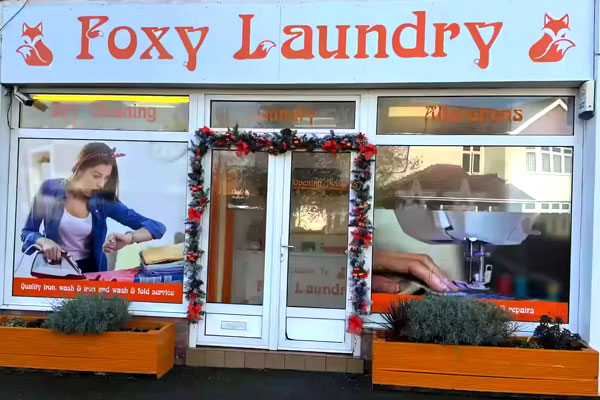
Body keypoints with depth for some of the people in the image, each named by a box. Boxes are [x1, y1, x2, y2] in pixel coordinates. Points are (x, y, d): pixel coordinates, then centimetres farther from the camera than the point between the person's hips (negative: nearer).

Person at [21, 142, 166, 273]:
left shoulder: (103, 200, -7)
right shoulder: (50, 189, -6)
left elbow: (157, 227, -11)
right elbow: (27, 232, 4)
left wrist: (130, 237, -30)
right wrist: (43, 241, -18)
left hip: (90, 271, 1)